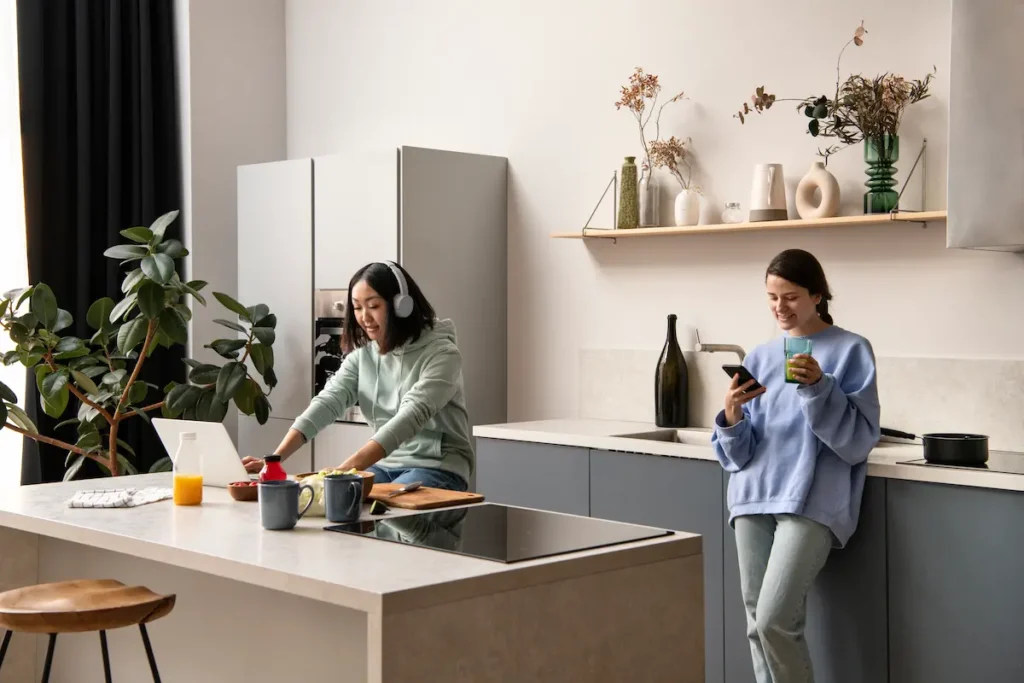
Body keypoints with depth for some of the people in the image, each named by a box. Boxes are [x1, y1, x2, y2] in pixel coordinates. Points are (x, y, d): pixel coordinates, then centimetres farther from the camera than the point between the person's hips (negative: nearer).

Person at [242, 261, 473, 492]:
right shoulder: (362, 356, 6)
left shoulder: (441, 354, -14)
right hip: (385, 466, 5)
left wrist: (350, 467, -41)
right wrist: (275, 458, -23)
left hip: (439, 469, -5)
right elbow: (327, 402, -7)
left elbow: (412, 415, -28)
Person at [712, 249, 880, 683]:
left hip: (812, 503, -5)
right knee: (757, 624, 3)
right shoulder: (760, 358, 14)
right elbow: (738, 455, 12)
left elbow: (859, 442, -6)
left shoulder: (851, 351, 1)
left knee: (774, 620, -17)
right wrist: (732, 417, -9)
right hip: (754, 500, 5)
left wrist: (819, 388, -17)